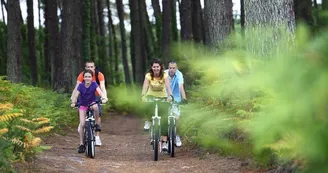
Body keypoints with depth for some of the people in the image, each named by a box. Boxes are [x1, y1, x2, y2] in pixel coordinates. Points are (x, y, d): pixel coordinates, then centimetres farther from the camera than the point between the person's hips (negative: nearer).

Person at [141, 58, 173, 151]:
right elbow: (145, 87, -27)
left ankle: (164, 142, -13)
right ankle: (148, 121, -2)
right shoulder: (148, 76, -14)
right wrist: (143, 96, -46)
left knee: (165, 119, -15)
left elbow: (168, 86, -30)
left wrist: (170, 96, -49)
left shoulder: (164, 75, -16)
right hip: (151, 96, 1)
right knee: (147, 106, -32)